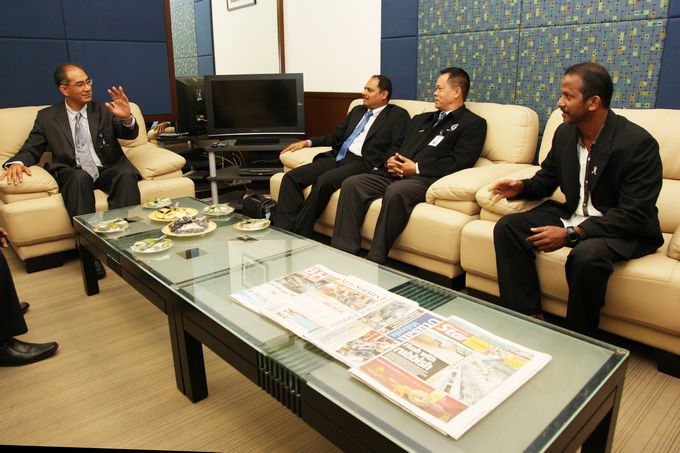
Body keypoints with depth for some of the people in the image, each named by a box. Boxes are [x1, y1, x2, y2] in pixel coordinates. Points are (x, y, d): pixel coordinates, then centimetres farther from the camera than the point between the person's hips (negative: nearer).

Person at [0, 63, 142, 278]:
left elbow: (130, 134, 0)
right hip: (74, 175, 0)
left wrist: (127, 118, -24)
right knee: (80, 178, -36)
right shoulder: (47, 117, 12)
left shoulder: (104, 111, 13)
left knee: (127, 175, -33)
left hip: (108, 170, 1)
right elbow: (30, 149, 11)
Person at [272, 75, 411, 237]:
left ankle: (300, 235, -25)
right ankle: (284, 232, -20)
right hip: (337, 157, 7)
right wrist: (307, 142, 19)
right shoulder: (358, 110, 26)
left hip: (362, 163, -7)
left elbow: (398, 147, -5)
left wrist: (382, 166, -23)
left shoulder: (398, 115, 6)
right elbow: (336, 136, 30)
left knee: (324, 181, -34)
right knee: (291, 177, -13)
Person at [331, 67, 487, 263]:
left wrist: (417, 168, -12)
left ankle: (375, 260, -32)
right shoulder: (421, 119, 30)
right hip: (395, 173, 7)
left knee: (395, 191, -38)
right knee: (351, 184, -16)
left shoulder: (473, 123, 8)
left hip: (426, 178, -7)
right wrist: (391, 161, 4)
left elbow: (460, 161, -6)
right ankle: (343, 252, -20)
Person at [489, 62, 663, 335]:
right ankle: (528, 316, -10)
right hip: (572, 216, 7)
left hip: (625, 230, -6)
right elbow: (547, 179, 15)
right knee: (507, 227, -12)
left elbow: (634, 216, -23)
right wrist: (521, 187, -9)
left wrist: (572, 233, -32)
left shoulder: (639, 143, -19)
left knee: (586, 255, -38)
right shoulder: (565, 133, 1)